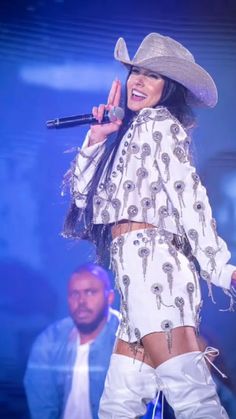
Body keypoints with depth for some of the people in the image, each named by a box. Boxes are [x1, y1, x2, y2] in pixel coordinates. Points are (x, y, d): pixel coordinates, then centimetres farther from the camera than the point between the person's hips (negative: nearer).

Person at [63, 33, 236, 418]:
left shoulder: (158, 123, 3)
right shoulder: (131, 131, 28)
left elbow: (189, 196, -10)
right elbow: (83, 192, 26)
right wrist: (98, 137, 16)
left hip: (151, 260, -9)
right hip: (137, 268, 9)